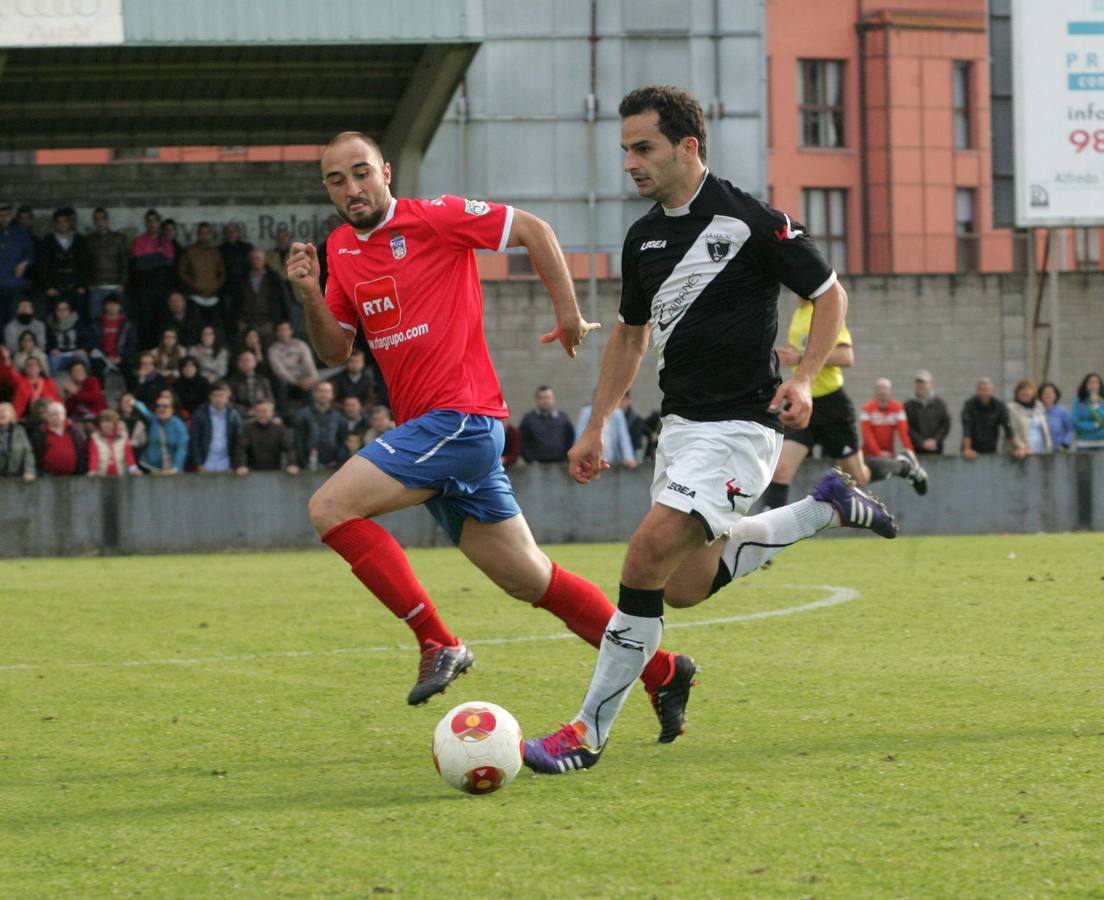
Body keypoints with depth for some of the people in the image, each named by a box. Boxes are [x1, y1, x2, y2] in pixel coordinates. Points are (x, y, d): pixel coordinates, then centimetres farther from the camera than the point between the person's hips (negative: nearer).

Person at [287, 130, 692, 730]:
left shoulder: (432, 218, -7)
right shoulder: (340, 250, 15)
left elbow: (532, 229, -4)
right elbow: (334, 352, 18)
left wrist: (568, 313, -3)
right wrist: (310, 295, 0)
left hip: (460, 420, -8)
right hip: (426, 431, 8)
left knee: (330, 507, -19)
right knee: (530, 580, 10)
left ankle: (438, 642, -17)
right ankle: (661, 670, 18)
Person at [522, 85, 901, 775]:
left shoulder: (750, 222, -12)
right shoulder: (644, 238, 9)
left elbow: (831, 294, -4)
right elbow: (631, 334, 22)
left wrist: (804, 379, -17)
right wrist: (597, 427, 18)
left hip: (740, 426, -9)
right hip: (681, 424, 9)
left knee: (650, 554, -21)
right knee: (683, 586, 12)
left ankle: (589, 731, -16)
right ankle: (826, 507, 28)